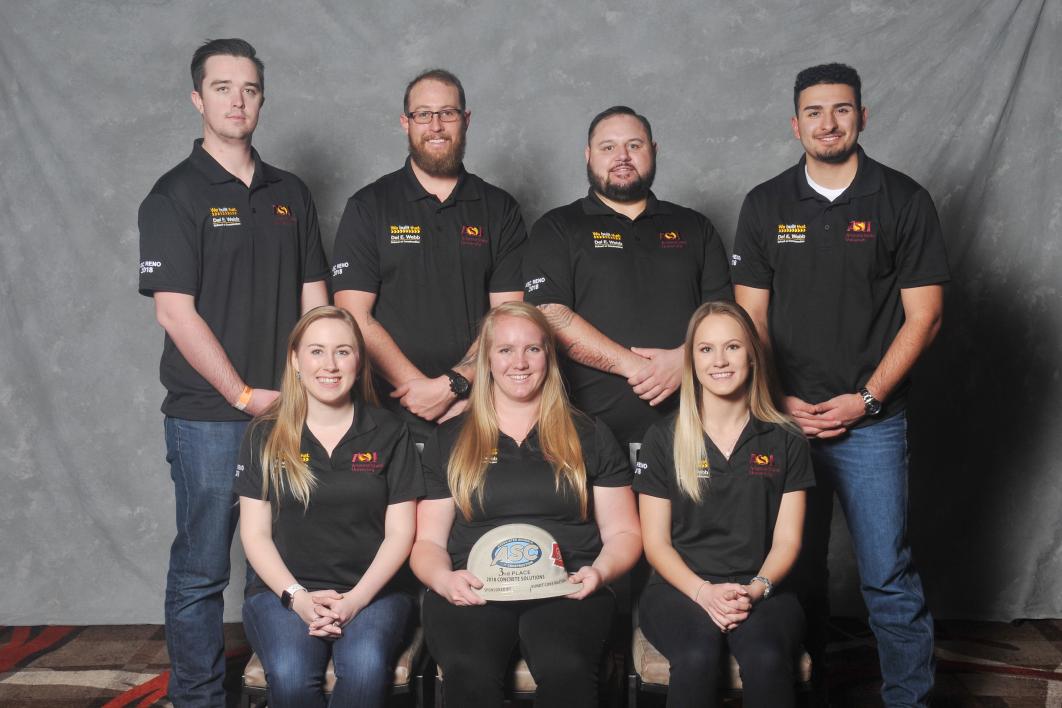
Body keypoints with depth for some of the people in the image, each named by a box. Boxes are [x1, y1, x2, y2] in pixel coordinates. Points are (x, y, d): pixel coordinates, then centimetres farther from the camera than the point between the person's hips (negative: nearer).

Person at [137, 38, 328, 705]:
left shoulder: (291, 194, 12)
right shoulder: (176, 195, -4)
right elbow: (176, 311, -10)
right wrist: (244, 395, -12)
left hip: (291, 411, 5)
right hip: (209, 417, -4)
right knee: (201, 569, 4)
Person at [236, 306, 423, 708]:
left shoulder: (389, 434, 6)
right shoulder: (266, 436, 8)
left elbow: (399, 532, 3)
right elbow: (255, 532, 4)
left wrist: (357, 598, -11)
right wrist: (297, 596, -11)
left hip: (372, 590, 0)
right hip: (284, 590, 0)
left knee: (365, 669, -32)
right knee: (290, 675, -31)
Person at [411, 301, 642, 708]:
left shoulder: (590, 438, 17)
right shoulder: (448, 441, 17)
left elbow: (623, 532, 15)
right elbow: (428, 541, 14)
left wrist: (600, 571, -7)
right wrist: (444, 578, -8)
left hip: (565, 589, 0)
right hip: (474, 590, 0)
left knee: (565, 668, -35)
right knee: (469, 671, -34)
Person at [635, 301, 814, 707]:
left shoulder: (786, 442, 8)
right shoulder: (663, 440, 6)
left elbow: (787, 540, 6)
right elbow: (656, 542, 3)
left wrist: (755, 589, -13)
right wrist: (704, 592, -14)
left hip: (761, 590, 1)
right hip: (680, 588, 0)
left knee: (766, 658, -33)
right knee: (696, 658, -34)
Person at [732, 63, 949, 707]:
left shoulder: (904, 201, 0)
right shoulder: (766, 205, 7)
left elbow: (924, 315, -2)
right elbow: (749, 316, 6)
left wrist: (866, 398, -9)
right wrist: (780, 400, -5)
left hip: (871, 421, -2)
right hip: (785, 416, 2)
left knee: (888, 576, -1)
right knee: (796, 570, 10)